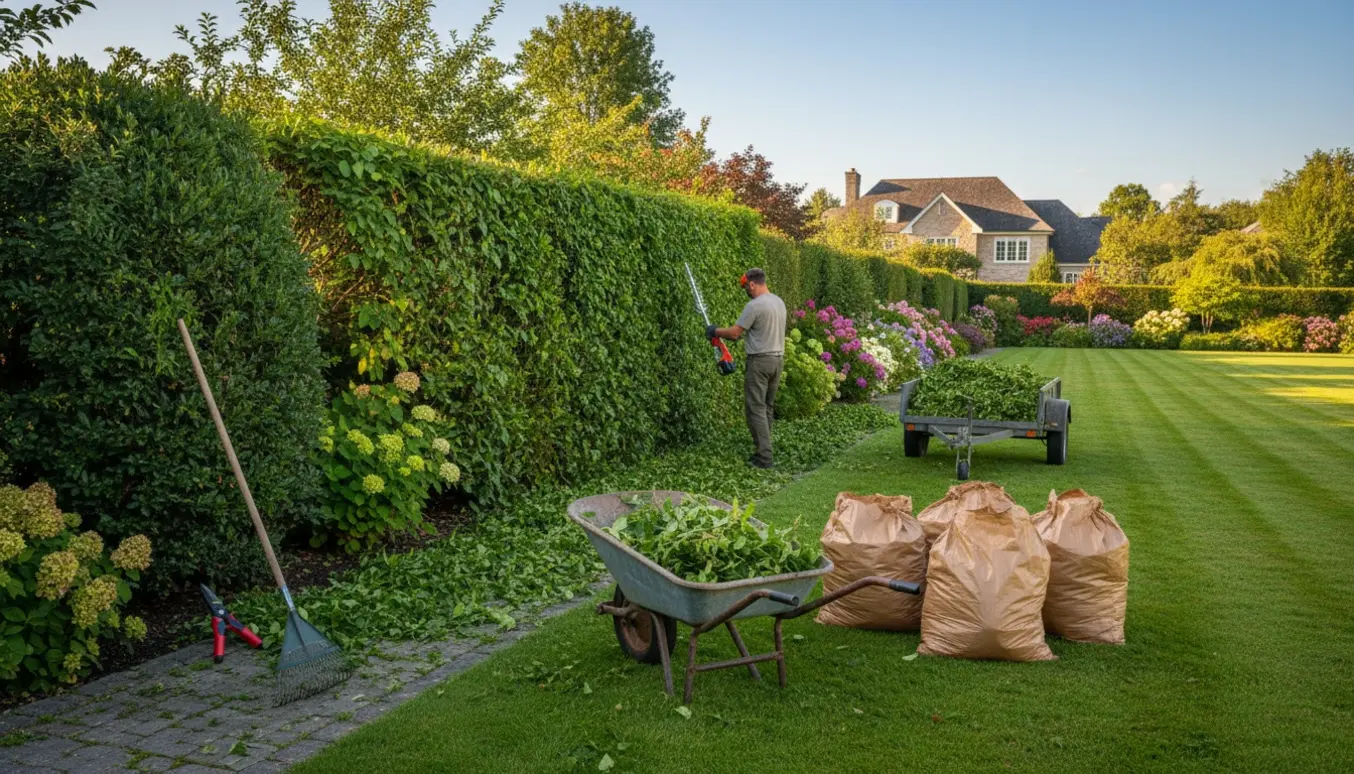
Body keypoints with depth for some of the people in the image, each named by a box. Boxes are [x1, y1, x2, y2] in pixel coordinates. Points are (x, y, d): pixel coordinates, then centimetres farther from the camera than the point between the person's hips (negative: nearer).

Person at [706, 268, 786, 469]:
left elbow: (734, 333, -13)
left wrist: (715, 331, 5)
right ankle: (763, 450, 18)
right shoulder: (779, 301, 11)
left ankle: (764, 457, -8)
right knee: (767, 407, 14)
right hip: (778, 359, 9)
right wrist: (742, 335, 23)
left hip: (760, 361, -8)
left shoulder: (754, 306, -16)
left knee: (756, 409, -5)